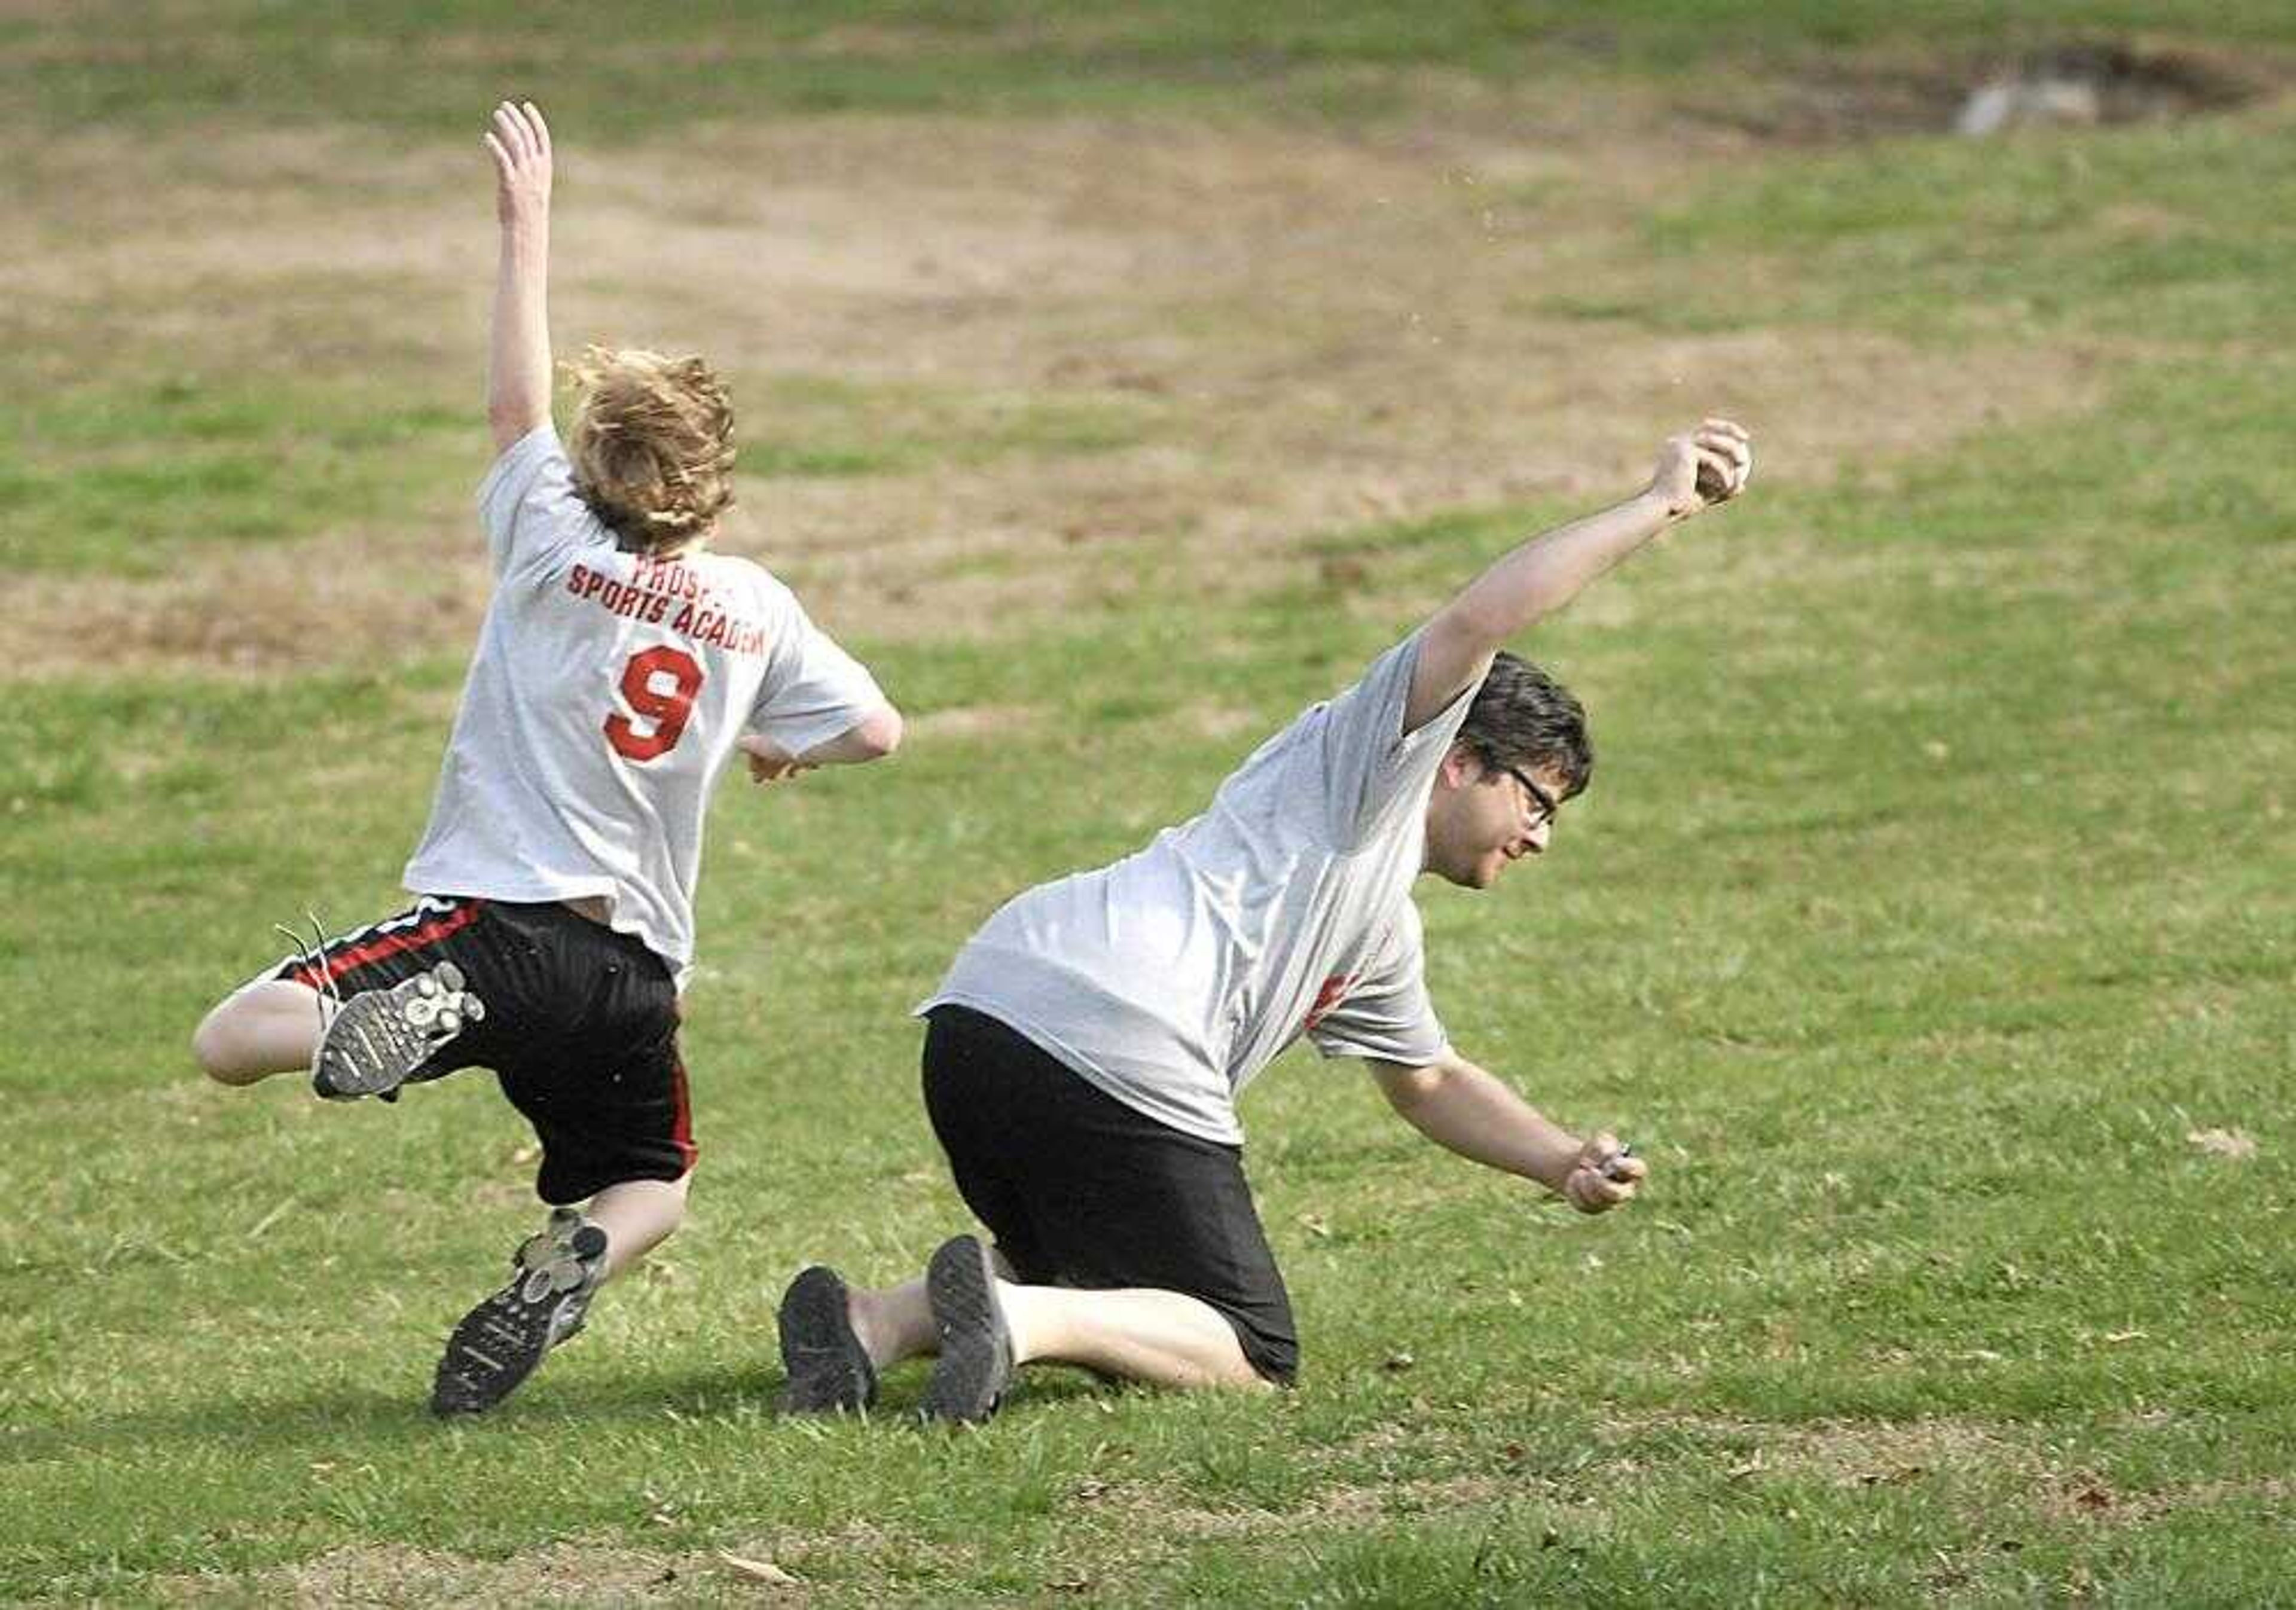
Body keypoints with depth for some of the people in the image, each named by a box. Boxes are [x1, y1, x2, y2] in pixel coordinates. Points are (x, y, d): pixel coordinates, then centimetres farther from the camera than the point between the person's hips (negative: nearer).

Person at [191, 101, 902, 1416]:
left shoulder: (555, 548, 1)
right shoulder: (757, 608, 8)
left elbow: (517, 402, 13)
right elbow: (875, 729, 12)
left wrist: (529, 225, 19)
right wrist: (781, 746, 33)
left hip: (500, 922, -3)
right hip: (638, 972, 3)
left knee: (232, 1042, -13)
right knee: (652, 1189, 24)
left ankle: (391, 1020, -42)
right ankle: (573, 1264, -11)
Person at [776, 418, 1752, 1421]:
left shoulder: (1382, 925, 36)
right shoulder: (1363, 758, 9)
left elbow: (1429, 1080, 49)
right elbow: (1476, 623, -8)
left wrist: (1565, 1164, 33)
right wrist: (1657, 507, -1)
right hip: (1112, 1051, -9)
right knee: (1250, 1357, -3)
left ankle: (879, 1321, 2)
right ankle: (1016, 1317, -24)